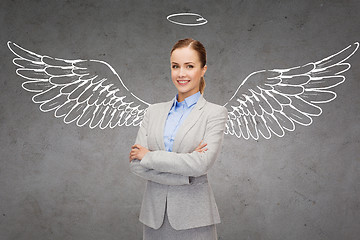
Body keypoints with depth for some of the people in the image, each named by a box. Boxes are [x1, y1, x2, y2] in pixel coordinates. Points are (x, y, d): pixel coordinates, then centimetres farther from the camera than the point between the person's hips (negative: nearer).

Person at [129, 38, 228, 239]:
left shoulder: (215, 113, -5)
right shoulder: (154, 111, 7)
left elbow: (202, 164, -18)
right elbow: (135, 164, -3)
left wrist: (148, 156, -10)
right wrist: (185, 176, -15)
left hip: (193, 217, -3)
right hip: (155, 214, 3)